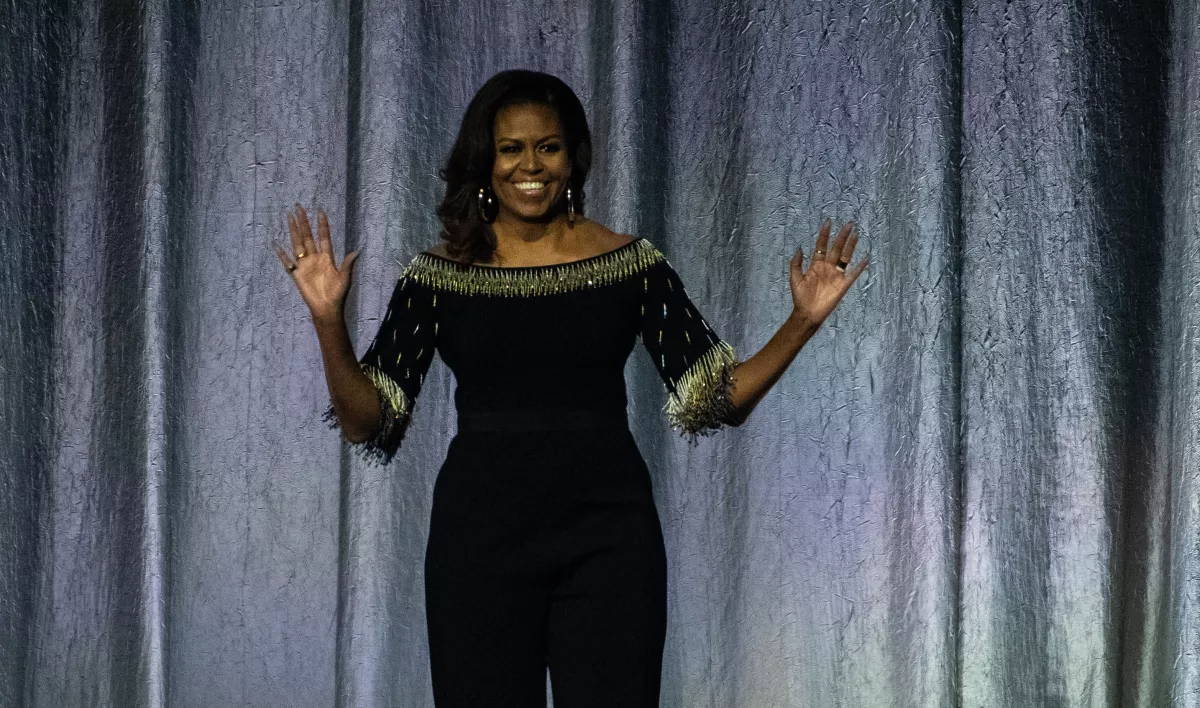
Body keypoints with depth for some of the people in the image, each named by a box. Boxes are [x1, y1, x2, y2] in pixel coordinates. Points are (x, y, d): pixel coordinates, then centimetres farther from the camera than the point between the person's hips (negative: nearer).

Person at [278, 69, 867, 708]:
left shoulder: (630, 263, 2)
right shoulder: (439, 276, 2)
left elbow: (719, 398, 1)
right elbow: (366, 422, -2)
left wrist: (802, 323, -13)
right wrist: (329, 322, -17)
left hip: (606, 535, 0)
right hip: (480, 537, 0)